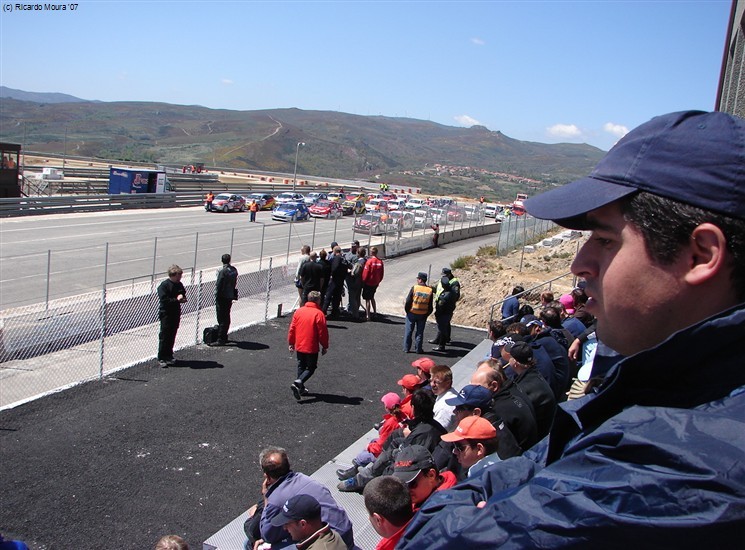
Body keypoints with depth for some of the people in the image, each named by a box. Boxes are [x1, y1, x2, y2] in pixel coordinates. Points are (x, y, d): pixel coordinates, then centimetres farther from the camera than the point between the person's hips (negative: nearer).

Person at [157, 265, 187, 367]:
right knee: (164, 337, -3)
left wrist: (183, 299, 0)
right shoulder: (164, 285, -13)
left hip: (176, 314, 6)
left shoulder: (179, 285, 8)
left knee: (172, 336, 11)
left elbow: (183, 294, 23)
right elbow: (164, 300, -21)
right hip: (166, 314, -6)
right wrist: (176, 299, -21)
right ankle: (161, 359, 3)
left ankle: (169, 356, 21)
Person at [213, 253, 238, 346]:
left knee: (222, 319, -4)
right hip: (230, 297, 8)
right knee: (227, 317, 16)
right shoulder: (234, 270, 4)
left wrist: (217, 296, -7)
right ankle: (224, 337, 26)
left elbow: (219, 285, -18)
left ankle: (221, 340, -2)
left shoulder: (222, 271, -20)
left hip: (222, 297, -8)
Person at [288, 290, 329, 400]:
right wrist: (325, 346, 0)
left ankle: (300, 388, 21)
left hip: (299, 346, 5)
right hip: (312, 348, -5)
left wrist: (291, 343, 17)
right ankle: (298, 382, -14)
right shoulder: (318, 314, -13)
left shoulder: (298, 311, 3)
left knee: (301, 366, 19)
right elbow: (323, 332, -11)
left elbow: (292, 328, 7)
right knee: (311, 368, 6)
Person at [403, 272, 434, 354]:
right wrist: (426, 315, 11)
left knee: (408, 331, 9)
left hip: (412, 313, -2)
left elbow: (408, 301, -11)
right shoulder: (430, 290, -4)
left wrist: (407, 310, 4)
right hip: (422, 315, 2)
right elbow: (430, 306, -1)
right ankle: (418, 349, 14)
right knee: (419, 332, 12)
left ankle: (406, 348, 13)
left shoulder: (414, 288, -13)